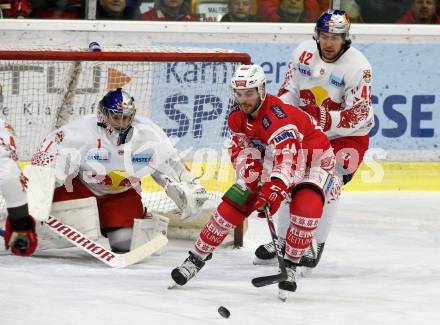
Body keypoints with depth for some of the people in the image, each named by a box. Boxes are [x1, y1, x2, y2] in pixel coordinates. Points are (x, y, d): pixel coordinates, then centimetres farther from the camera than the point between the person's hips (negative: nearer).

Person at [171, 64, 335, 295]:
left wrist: (275, 187, -60)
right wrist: (250, 165, -18)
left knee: (307, 207, -32)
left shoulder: (277, 116, -37)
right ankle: (197, 257, 6)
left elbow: (287, 157, -47)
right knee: (233, 203, -7)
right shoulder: (238, 116, -11)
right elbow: (240, 147, 3)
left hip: (312, 162, -6)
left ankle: (290, 266, -14)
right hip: (271, 161, 6)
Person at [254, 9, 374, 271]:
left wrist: (326, 119, -39)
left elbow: (360, 115, -26)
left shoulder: (358, 67, -24)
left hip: (348, 136, -5)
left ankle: (316, 245, -9)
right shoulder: (304, 53, -9)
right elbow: (289, 90, 3)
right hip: (309, 131, 5)